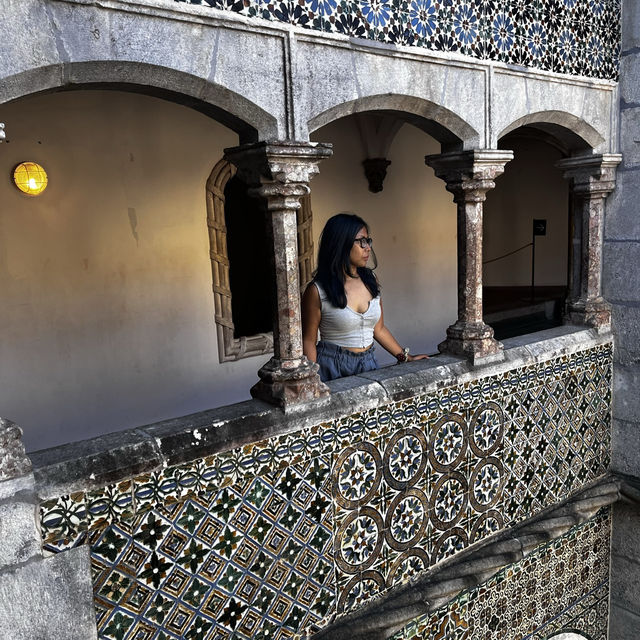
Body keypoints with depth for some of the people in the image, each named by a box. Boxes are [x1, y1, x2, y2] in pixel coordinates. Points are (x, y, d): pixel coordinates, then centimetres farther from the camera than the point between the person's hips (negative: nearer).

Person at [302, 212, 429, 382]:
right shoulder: (317, 291, -12)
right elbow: (308, 341, -8)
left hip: (368, 362, 5)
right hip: (332, 367, -5)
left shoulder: (370, 280, 6)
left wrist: (405, 357, 13)